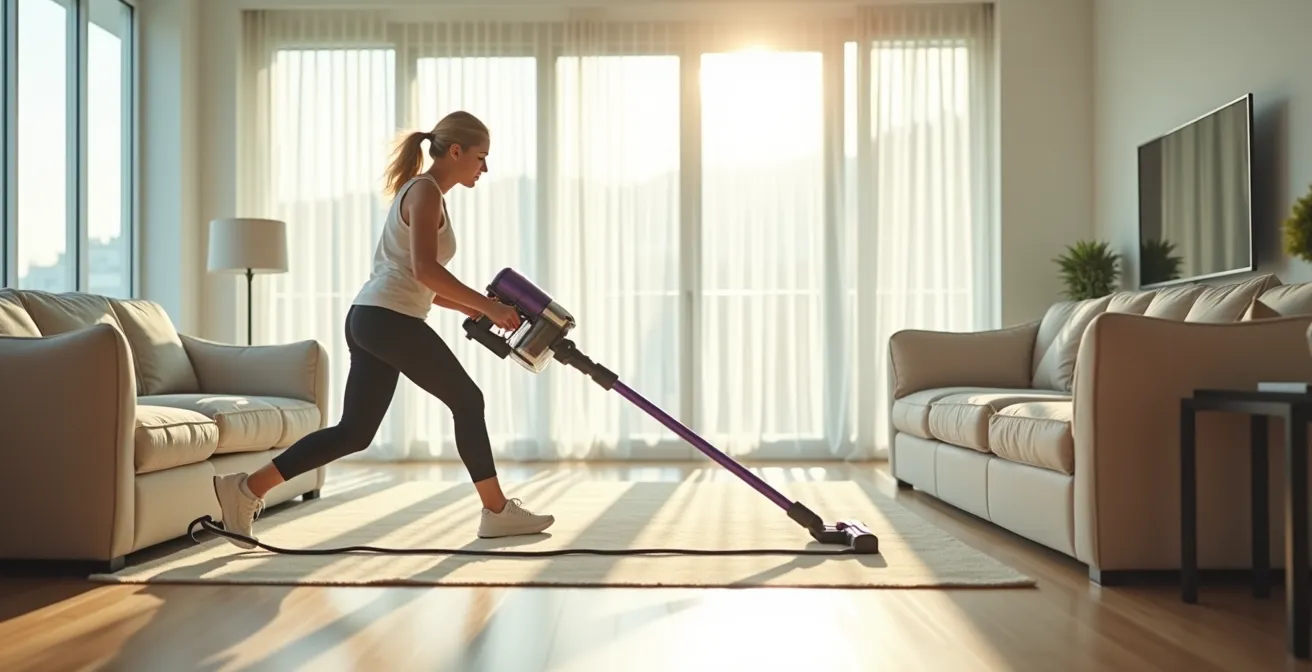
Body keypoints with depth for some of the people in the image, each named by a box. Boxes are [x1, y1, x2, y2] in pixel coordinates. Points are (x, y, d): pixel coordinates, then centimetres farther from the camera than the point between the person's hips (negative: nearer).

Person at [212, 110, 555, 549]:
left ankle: (246, 489, 9)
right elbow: (424, 269, -21)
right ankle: (497, 511, 11)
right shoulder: (426, 190, -8)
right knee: (467, 401, 1)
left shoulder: (425, 192, 22)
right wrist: (486, 306, -17)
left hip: (370, 318, 10)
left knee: (354, 431, 8)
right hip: (389, 319, -10)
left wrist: (471, 309, 17)